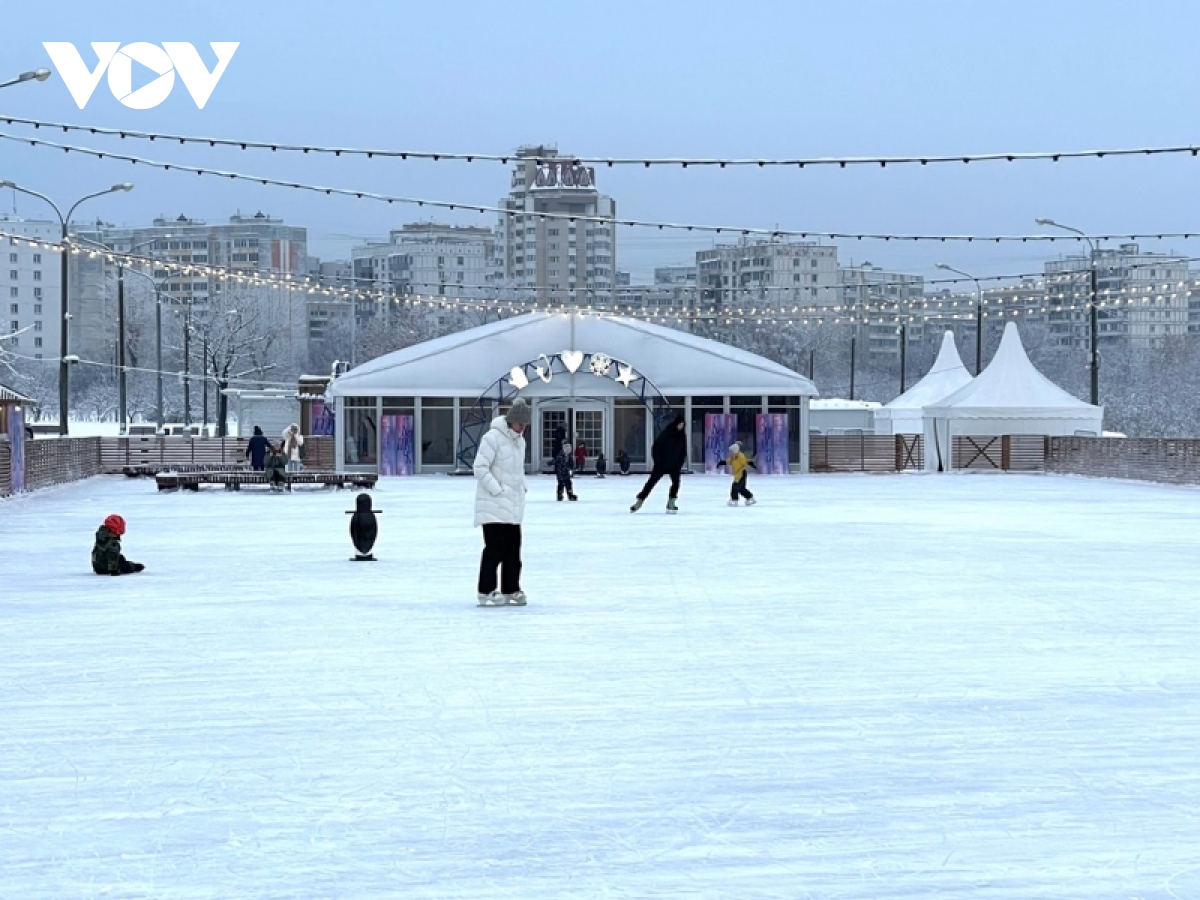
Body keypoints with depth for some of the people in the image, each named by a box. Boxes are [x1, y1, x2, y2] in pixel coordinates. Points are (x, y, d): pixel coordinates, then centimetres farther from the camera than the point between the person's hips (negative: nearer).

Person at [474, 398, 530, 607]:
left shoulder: (520, 441, 13)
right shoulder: (493, 437, -14)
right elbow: (480, 467, -17)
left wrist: (521, 488, 11)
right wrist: (497, 490, -18)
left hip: (513, 506, 8)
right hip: (493, 504, -8)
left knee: (513, 548, 10)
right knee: (495, 547, -8)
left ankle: (510, 590, 18)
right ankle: (486, 592, -3)